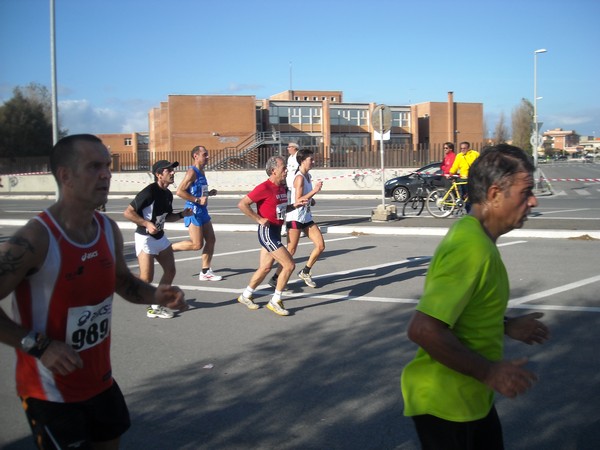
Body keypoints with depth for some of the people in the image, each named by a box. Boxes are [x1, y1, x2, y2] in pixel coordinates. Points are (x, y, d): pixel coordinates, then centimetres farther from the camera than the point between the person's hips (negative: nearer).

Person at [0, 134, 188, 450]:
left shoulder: (109, 230, -3)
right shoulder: (33, 240, -26)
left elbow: (123, 282, 14)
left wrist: (156, 295, -4)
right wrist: (38, 345, -26)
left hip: (100, 379, 7)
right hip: (51, 391, -7)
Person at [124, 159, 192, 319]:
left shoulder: (168, 194, 6)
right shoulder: (149, 192, -20)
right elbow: (128, 212, -20)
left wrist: (182, 214, 3)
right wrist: (147, 224, -26)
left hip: (160, 237, 9)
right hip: (145, 238, -9)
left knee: (170, 271, 6)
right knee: (147, 279, -10)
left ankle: (156, 307, 15)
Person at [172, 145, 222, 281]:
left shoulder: (201, 171, 14)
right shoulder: (192, 172, -14)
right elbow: (180, 191, -22)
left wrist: (209, 193, 9)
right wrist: (197, 200, -22)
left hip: (202, 211, 9)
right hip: (193, 211, -9)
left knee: (211, 240, 7)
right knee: (197, 244, -8)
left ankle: (205, 272, 14)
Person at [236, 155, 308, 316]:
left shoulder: (282, 187, 9)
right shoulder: (265, 188, -18)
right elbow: (242, 204, -19)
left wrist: (295, 205, 6)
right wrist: (259, 219, -19)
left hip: (276, 231, 9)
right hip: (267, 232, -9)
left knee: (265, 268, 16)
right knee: (289, 265, -10)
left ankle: (246, 296, 33)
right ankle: (275, 301, 2)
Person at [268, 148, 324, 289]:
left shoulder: (308, 176, 11)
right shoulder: (299, 178, -16)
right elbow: (298, 200, -23)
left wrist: (311, 200, 6)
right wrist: (314, 191, -25)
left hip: (306, 217, 9)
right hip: (295, 217, -9)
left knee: (321, 245, 3)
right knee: (291, 251, -5)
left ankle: (305, 272, 18)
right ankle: (275, 279, 5)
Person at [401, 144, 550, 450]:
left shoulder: (473, 235, 5)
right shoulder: (472, 248, -27)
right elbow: (423, 329, -33)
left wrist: (507, 326, 12)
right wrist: (489, 372, -24)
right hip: (445, 403, -10)